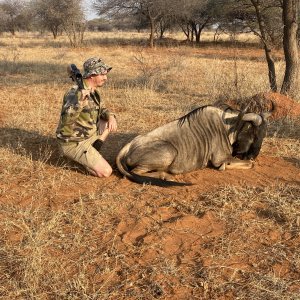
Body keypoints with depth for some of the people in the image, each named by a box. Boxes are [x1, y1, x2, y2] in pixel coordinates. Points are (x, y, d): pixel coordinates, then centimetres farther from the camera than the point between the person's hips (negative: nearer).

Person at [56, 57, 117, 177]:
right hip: (73, 144, -9)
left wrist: (111, 117, -6)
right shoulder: (76, 93, -25)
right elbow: (66, 120, -38)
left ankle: (93, 152, 10)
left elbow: (102, 109, 17)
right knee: (106, 172, -15)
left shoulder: (93, 91, 3)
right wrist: (80, 101, -49)